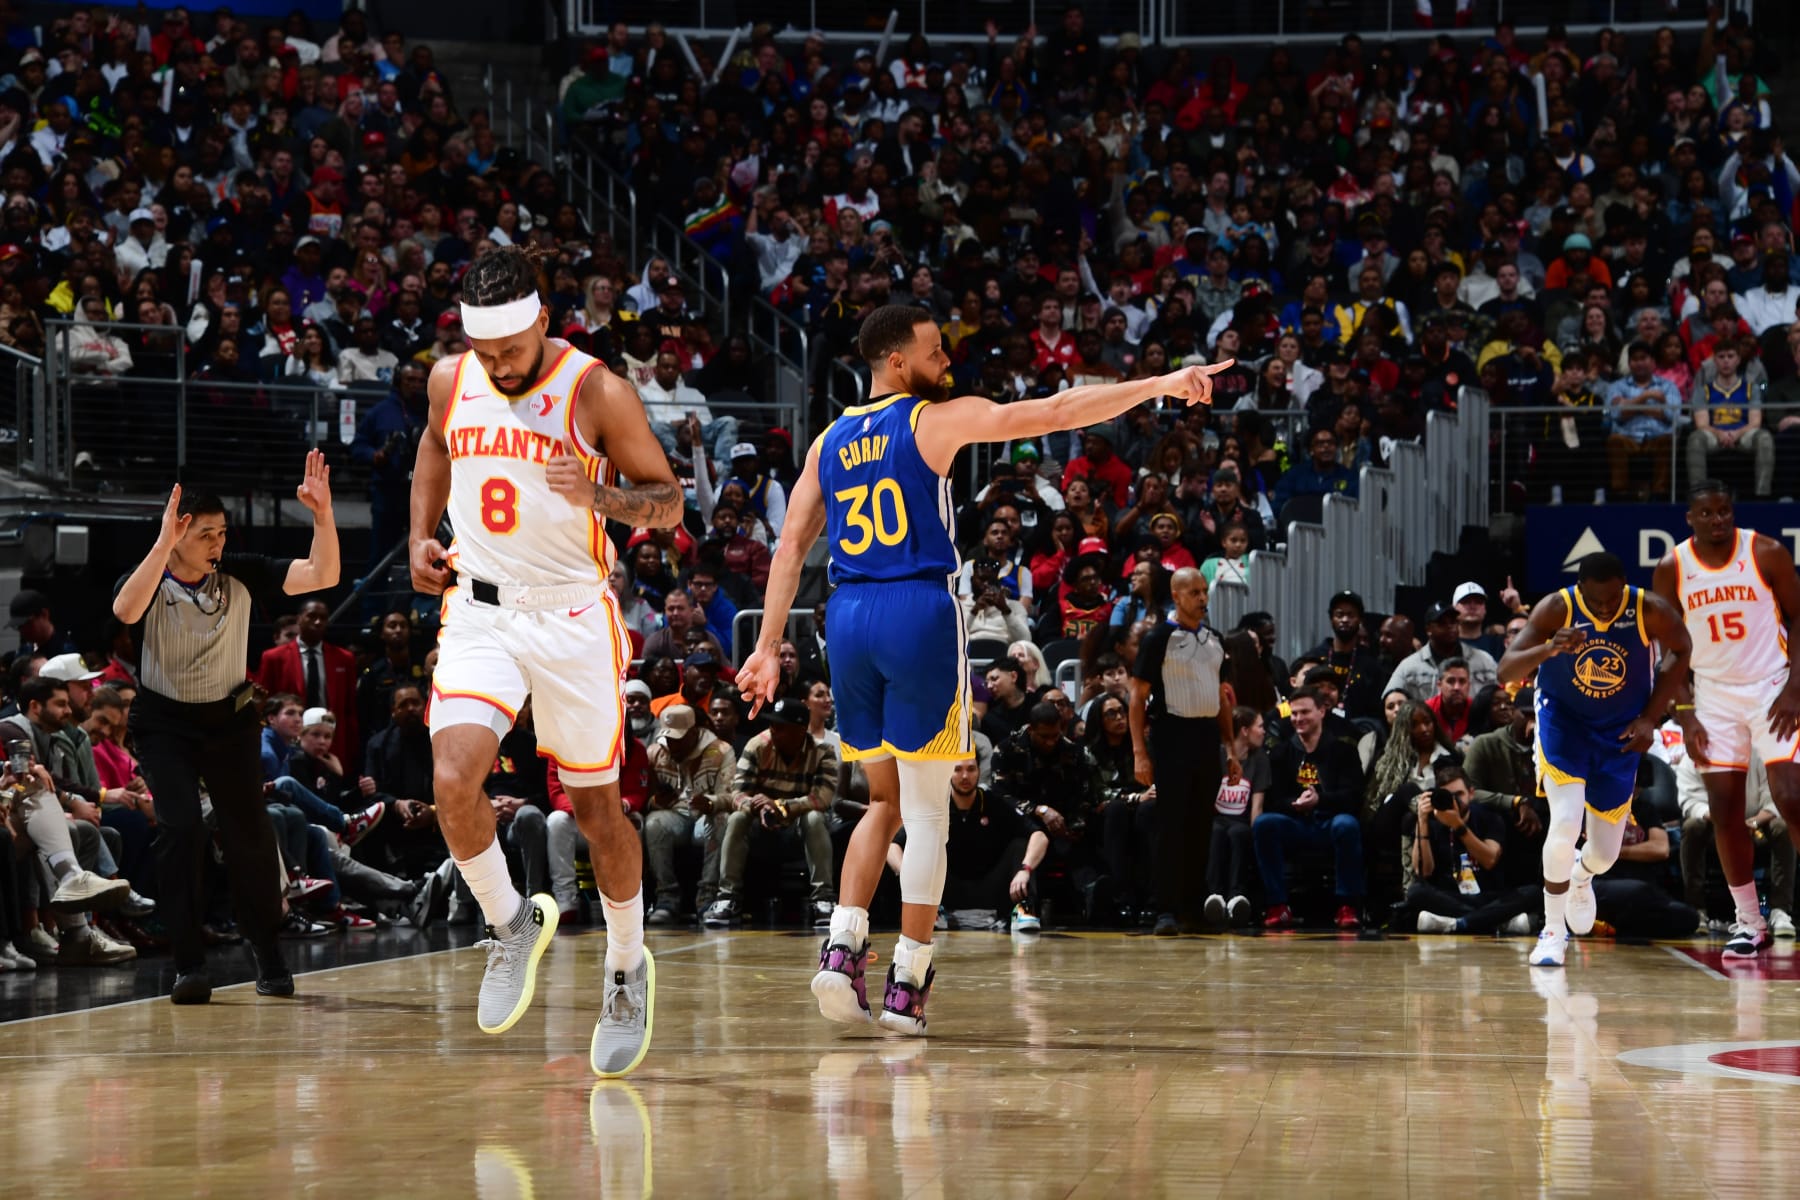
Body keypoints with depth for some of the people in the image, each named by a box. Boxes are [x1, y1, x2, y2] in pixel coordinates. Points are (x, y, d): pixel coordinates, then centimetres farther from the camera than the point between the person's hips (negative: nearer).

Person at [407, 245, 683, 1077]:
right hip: (479, 611, 3)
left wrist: (600, 496, -26)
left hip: (573, 617, -2)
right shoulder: (450, 381, 0)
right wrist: (421, 536, 10)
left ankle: (627, 969, 30)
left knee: (596, 807, 6)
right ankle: (512, 925, 7)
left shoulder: (597, 393, -12)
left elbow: (668, 502, -6)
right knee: (452, 779, -19)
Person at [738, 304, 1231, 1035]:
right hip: (920, 612, -5)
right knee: (926, 810, 1)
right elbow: (1055, 412, -7)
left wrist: (768, 646, 9)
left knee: (884, 801, 19)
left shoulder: (829, 442, 14)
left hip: (849, 617, 5)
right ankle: (907, 985, -1)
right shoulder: (937, 420, -2)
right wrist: (1161, 386, -5)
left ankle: (843, 947, 1)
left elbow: (792, 545, 10)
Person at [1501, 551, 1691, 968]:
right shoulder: (1556, 609, -25)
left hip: (1620, 732, 2)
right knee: (1565, 821, -24)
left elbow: (1680, 652, 0)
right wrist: (1549, 649, -51)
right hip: (1563, 720, -2)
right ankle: (1553, 930, -5)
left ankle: (1581, 877, 45)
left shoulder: (1650, 611, -22)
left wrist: (1650, 719, -7)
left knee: (1606, 852, 5)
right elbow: (1505, 672, -31)